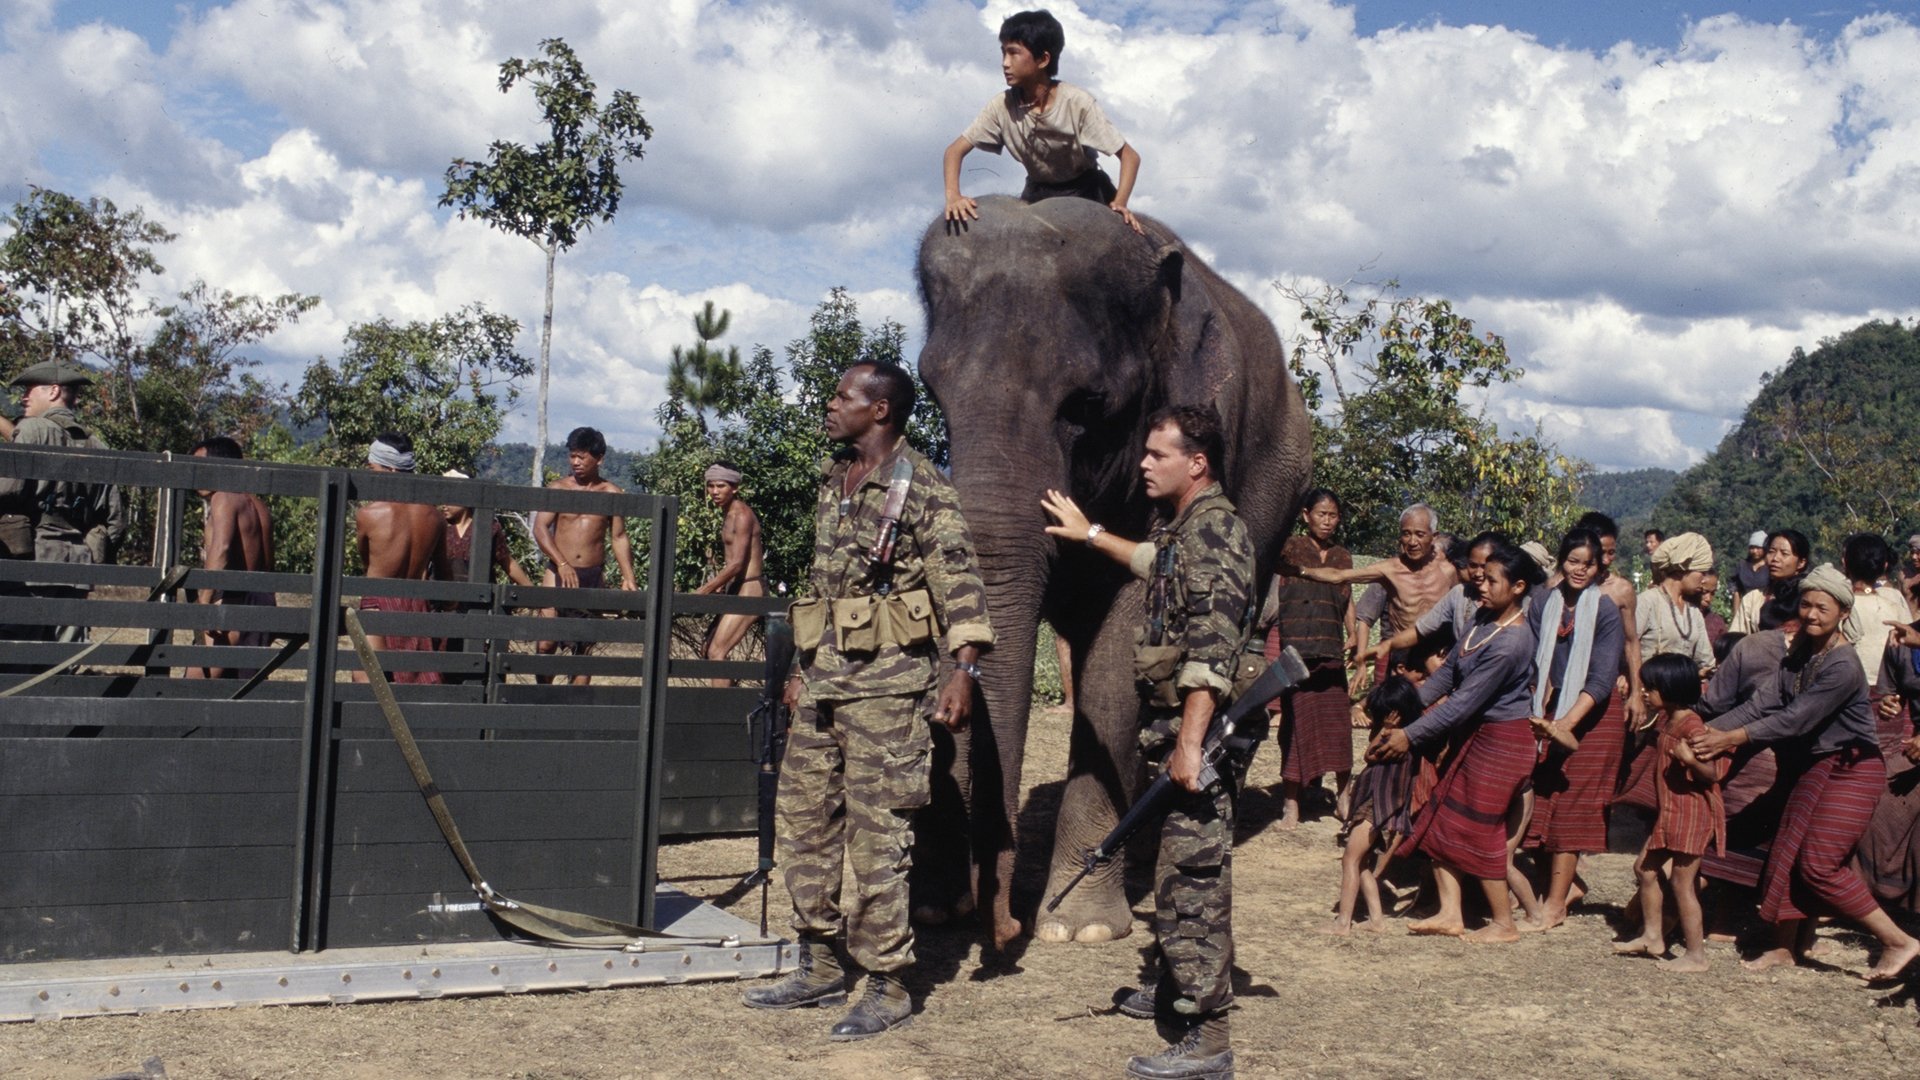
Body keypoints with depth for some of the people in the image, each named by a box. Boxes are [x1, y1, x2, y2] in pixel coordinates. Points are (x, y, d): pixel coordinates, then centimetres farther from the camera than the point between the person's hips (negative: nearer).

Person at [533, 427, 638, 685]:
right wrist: (562, 564, -19)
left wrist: (628, 577, -1)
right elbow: (540, 527, -6)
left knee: (584, 646, 4)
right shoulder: (558, 488, 2)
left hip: (594, 576, 1)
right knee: (547, 642, -10)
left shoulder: (611, 493, 6)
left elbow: (619, 537, 9)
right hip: (559, 573, -1)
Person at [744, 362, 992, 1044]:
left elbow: (959, 580, -14)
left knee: (877, 833, -5)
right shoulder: (832, 482, 15)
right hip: (823, 680, 8)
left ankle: (888, 986, 6)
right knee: (803, 817, 11)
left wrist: (965, 669, -24)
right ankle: (820, 966, 23)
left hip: (885, 682, -8)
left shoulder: (922, 488, -9)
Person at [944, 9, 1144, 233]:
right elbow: (955, 150, -15)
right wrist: (953, 196, -34)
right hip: (1039, 192, 2)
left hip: (1086, 191, -2)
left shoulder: (1077, 102, -28)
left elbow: (1130, 155, -25)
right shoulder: (1002, 107, -20)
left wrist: (1119, 204, -40)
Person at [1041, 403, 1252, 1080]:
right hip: (1170, 724, 10)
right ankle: (1178, 988, 34)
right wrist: (1089, 534, 51)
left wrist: (1190, 741, -29)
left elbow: (1212, 646, -24)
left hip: (1196, 729, -10)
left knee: (1192, 874, -10)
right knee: (1178, 867, 20)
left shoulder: (1214, 528, -15)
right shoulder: (1178, 527, 17)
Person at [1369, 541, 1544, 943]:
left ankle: (1504, 924, 14)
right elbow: (1448, 671, 8)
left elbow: (1463, 702, -23)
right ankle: (1450, 913, 13)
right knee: (1441, 819, 8)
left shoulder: (1510, 643, -26)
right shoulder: (1485, 619, 2)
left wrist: (1411, 736, -17)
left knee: (1477, 828, -1)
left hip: (1501, 740, -9)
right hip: (1475, 733, 9)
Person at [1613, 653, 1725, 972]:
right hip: (1670, 812, 10)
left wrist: (1690, 759, -40)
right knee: (1645, 868, 16)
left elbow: (1714, 773, -24)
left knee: (1681, 882, -6)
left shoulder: (1692, 726, -20)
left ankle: (1696, 955, 0)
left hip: (1693, 812, -10)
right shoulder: (1664, 719, 8)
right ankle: (1652, 936, 27)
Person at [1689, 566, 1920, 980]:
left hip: (1852, 770, -9)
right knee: (1787, 853, 8)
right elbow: (1765, 701, -2)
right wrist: (1710, 729, -14)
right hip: (1818, 767, 9)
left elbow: (1796, 719, -25)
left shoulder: (1842, 666, -22)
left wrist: (1732, 739, -26)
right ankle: (1786, 946, 21)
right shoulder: (1800, 656, 6)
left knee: (1818, 863, -13)